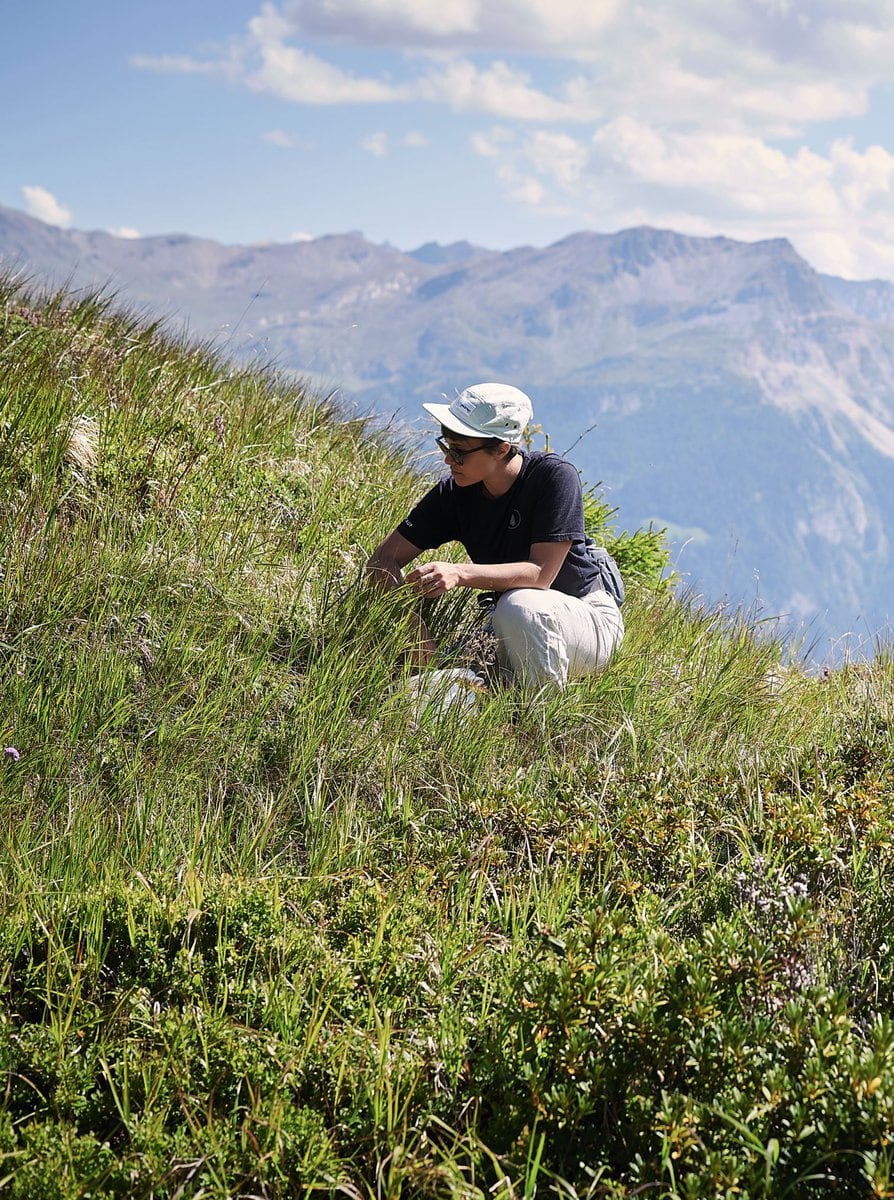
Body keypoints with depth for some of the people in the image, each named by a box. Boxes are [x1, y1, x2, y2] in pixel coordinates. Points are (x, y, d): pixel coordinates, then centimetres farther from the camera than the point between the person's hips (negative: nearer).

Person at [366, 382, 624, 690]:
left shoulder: (555, 476, -22)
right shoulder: (455, 492, -9)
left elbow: (541, 574, -29)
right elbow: (384, 558, -9)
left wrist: (459, 573, -42)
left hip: (589, 619, -5)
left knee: (519, 606, -36)